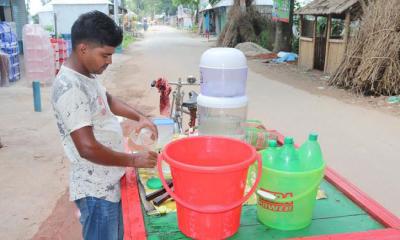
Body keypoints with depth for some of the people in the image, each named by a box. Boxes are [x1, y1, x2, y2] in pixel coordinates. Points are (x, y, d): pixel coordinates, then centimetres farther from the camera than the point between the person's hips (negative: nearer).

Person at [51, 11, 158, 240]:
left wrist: (140, 117, 9)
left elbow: (108, 100, 23)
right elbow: (88, 148, -29)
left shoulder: (86, 75, 5)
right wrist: (134, 160, -19)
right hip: (96, 189, -9)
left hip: (107, 182, 10)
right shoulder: (70, 88, -26)